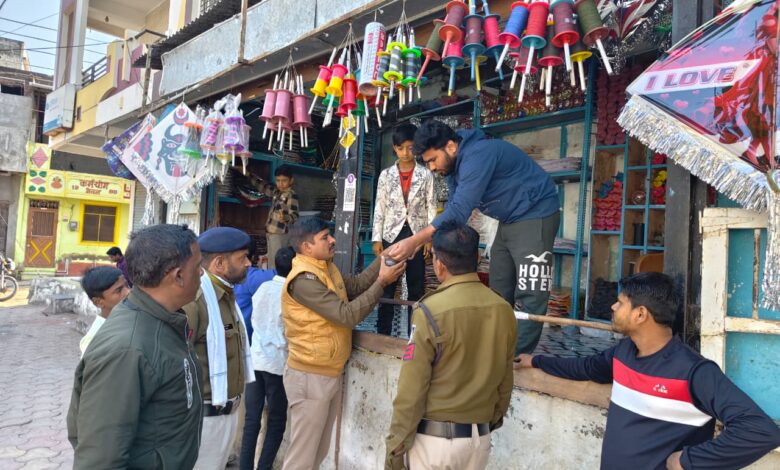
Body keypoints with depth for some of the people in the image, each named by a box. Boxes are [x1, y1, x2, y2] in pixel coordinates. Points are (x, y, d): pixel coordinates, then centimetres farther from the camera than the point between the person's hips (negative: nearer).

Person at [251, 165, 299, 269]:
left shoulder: (292, 195, -12)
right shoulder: (276, 192, 10)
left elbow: (294, 216, -18)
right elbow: (262, 185, 25)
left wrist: (285, 217, -39)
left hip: (279, 234, -8)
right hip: (270, 232, 8)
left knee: (275, 264, -12)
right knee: (271, 262, 10)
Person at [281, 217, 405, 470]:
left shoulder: (327, 268, 8)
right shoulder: (304, 279, -23)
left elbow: (356, 285, 2)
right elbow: (347, 315, -24)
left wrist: (384, 259, -5)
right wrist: (382, 282, -20)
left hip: (331, 373, 9)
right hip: (310, 376, -9)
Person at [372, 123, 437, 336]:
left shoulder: (425, 174, 3)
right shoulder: (386, 174, 5)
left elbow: (431, 207, 3)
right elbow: (379, 207, 4)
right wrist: (376, 239, -2)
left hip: (416, 235, 0)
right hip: (392, 235, 0)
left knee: (416, 287, 5)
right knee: (387, 286, 2)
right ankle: (382, 333, 10)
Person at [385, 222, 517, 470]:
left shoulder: (431, 312, -20)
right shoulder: (504, 310, -5)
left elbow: (412, 389, -16)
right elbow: (505, 381, 4)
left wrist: (396, 447, -6)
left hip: (436, 437, -4)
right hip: (480, 437, 5)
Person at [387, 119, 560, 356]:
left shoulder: (478, 155, -27)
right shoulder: (456, 165, 4)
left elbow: (459, 211, -35)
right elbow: (452, 210, 6)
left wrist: (414, 241, -38)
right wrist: (420, 242, -6)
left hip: (535, 216, -10)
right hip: (509, 220, 10)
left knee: (528, 297, -9)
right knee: (499, 294, 11)